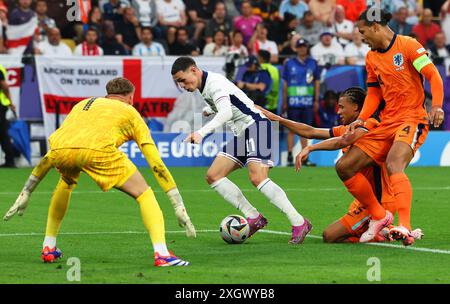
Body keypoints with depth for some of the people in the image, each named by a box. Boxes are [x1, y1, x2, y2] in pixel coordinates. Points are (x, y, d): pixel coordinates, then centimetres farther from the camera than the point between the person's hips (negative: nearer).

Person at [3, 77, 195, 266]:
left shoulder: (82, 105, 41)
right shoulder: (131, 113, 31)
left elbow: (50, 156, 43)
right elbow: (156, 164, 26)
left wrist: (25, 194, 47)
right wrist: (179, 207, 28)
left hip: (60, 147, 4)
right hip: (97, 148, -4)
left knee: (65, 184, 38)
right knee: (144, 194, 11)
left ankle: (48, 248, 36)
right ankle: (161, 254, -6)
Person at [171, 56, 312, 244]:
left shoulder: (214, 82, -16)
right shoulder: (204, 88, 14)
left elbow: (226, 113, -32)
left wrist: (201, 133, -42)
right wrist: (208, 110, 55)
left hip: (257, 125, -10)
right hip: (241, 133, 10)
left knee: (257, 178, -26)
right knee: (213, 176, 1)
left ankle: (299, 223, -22)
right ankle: (254, 218, -3)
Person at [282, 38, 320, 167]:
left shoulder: (313, 63, 10)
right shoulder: (289, 63, 6)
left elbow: (317, 83, 13)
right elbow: (285, 84, 7)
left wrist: (316, 100, 7)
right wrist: (284, 102, 4)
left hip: (308, 102, 2)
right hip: (293, 101, -1)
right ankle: (290, 157, -2)